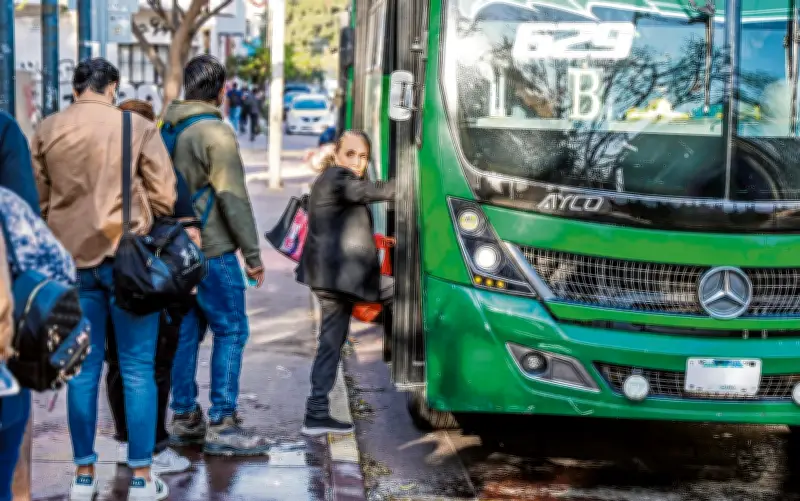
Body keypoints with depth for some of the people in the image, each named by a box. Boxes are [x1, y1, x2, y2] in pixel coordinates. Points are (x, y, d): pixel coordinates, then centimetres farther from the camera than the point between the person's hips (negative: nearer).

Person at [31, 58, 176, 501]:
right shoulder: (137, 126, -6)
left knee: (83, 367, 11)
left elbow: (36, 199, 8)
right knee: (137, 368, 5)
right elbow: (163, 196, -6)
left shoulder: (46, 131, 3)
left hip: (71, 258, 3)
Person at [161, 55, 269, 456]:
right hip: (212, 250, -8)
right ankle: (222, 425, -4)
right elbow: (233, 198, -15)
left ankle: (184, 419, 18)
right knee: (231, 331, -3)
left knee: (186, 331, 13)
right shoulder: (215, 133, -13)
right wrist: (253, 254, -11)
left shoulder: (169, 130, 11)